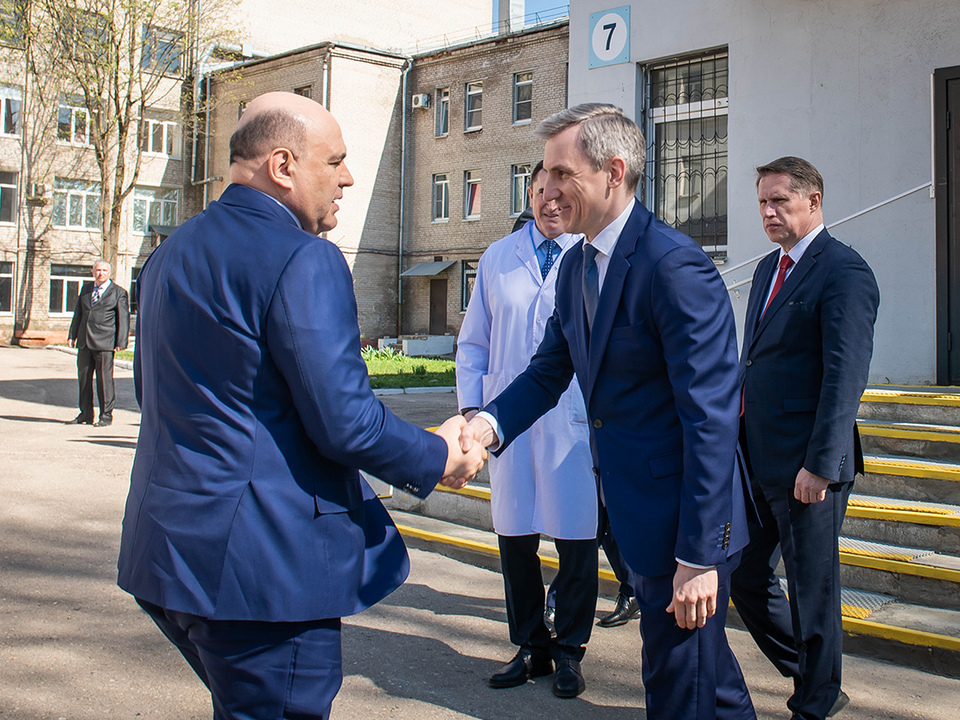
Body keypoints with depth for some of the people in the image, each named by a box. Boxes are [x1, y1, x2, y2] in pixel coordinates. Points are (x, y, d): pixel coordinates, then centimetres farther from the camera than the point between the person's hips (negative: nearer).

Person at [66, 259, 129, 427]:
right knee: (84, 378, 9)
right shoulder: (85, 289, 17)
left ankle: (106, 415, 5)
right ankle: (85, 414, 18)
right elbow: (78, 313, 20)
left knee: (104, 378, -3)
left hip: (104, 343, -5)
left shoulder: (119, 292, 1)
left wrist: (121, 342, -9)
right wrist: (72, 335, 13)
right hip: (84, 343, 5)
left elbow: (123, 318, -2)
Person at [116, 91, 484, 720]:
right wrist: (438, 457, -4)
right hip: (261, 566, -9)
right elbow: (344, 421, -21)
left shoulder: (171, 253, 12)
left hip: (167, 547, 10)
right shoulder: (303, 261, -18)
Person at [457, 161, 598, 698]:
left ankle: (570, 652, 21)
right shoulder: (497, 259, 10)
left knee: (577, 538, 2)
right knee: (514, 537, 10)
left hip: (575, 422, -3)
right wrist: (471, 407, 5)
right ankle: (531, 647, 27)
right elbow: (474, 342, 15)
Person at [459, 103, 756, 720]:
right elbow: (549, 371, 12)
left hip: (683, 511, -8)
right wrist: (490, 424, -10)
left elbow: (710, 416, -23)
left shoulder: (675, 266, -22)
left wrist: (699, 555, -22)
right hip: (637, 505, 9)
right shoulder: (576, 266, 8)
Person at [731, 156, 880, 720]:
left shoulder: (844, 272, -12)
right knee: (746, 576, 16)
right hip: (757, 460, 9)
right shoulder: (769, 268, 15)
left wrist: (820, 465, -23)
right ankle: (808, 672, 36)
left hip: (805, 463, -9)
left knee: (812, 588, 5)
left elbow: (845, 376, -19)